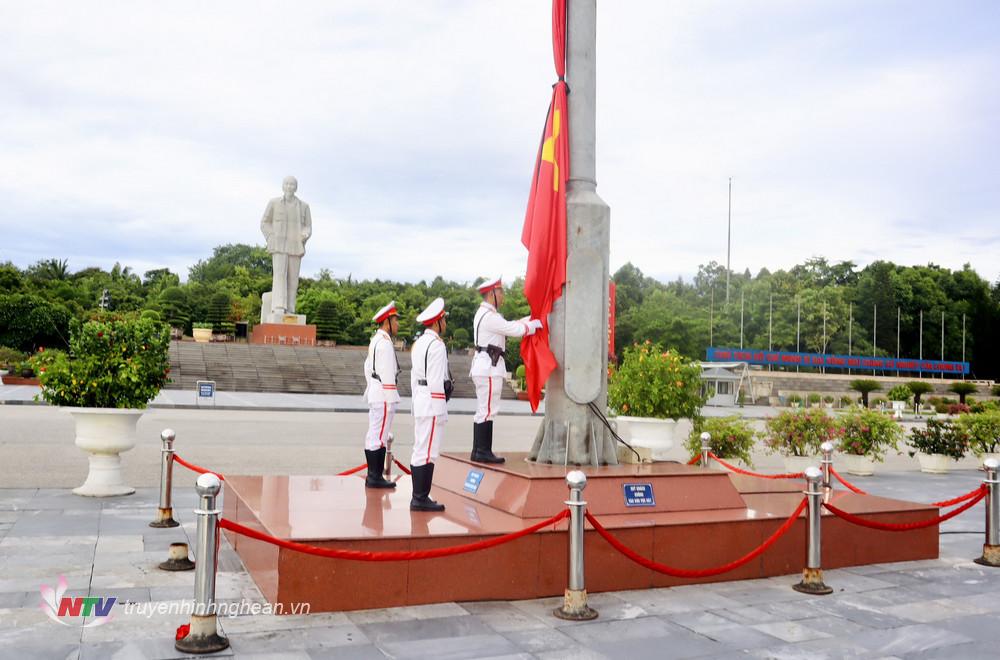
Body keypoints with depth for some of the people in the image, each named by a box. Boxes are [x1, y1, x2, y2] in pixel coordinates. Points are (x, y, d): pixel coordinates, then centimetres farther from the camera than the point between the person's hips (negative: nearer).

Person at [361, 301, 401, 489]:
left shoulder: (375, 340, 17)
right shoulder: (385, 343, -14)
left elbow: (368, 367, 22)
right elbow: (387, 373, -18)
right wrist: (390, 398, -17)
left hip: (374, 394, 10)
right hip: (384, 395, -10)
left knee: (373, 435, 12)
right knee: (379, 436, -6)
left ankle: (373, 476, 18)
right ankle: (375, 477, -2)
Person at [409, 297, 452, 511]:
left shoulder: (419, 342, 17)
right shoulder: (436, 345, -13)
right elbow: (436, 380, -18)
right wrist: (440, 408, -14)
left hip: (420, 401, 10)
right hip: (433, 404, -10)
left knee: (420, 451, 12)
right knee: (427, 452, -7)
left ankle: (419, 497, 17)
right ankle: (420, 498, -4)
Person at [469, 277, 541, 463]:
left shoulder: (486, 314, 18)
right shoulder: (489, 316, -15)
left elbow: (511, 325, 18)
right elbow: (516, 330, -16)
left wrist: (533, 319, 10)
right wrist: (538, 323, -2)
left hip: (486, 366, 11)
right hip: (489, 367, -11)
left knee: (484, 411, 12)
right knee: (486, 411, -7)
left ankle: (481, 451, 17)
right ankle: (481, 452, -4)